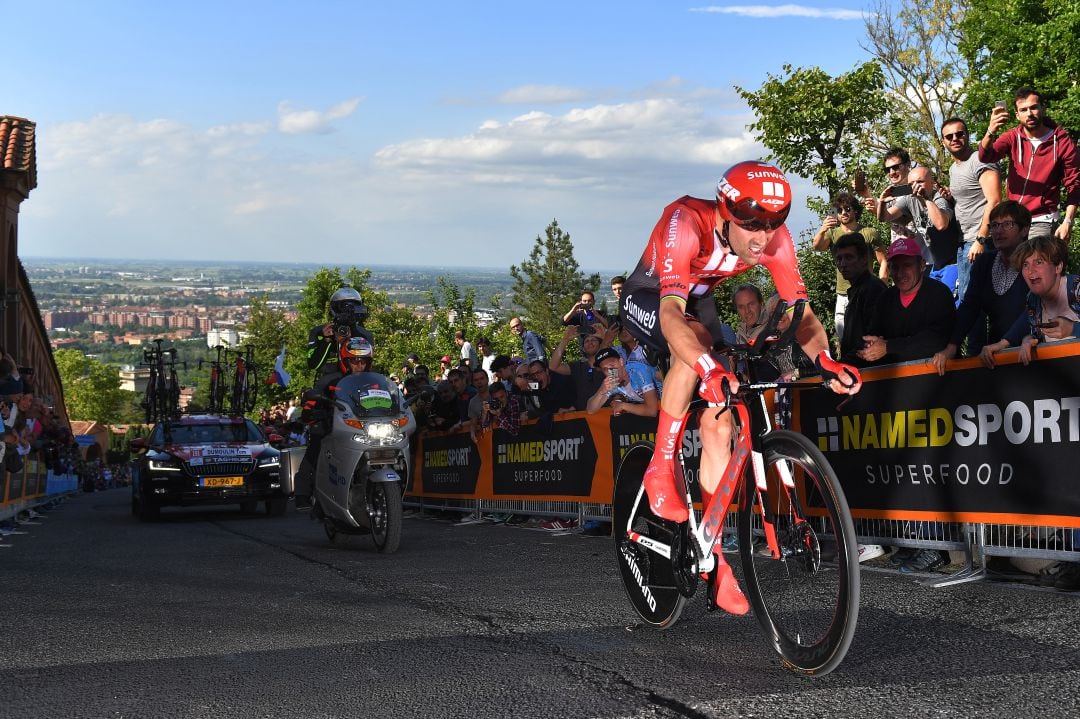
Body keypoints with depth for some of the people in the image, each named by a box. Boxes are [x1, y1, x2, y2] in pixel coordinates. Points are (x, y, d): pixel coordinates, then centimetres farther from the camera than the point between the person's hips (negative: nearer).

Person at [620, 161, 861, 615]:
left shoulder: (775, 239, -24)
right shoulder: (687, 224, -39)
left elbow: (801, 314, -24)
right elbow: (671, 314, -50)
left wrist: (825, 360, -45)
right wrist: (711, 370, -66)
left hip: (699, 298, 5)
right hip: (647, 298, -4)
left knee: (718, 424, -7)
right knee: (695, 339, -38)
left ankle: (714, 556, 3)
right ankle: (661, 470, -22)